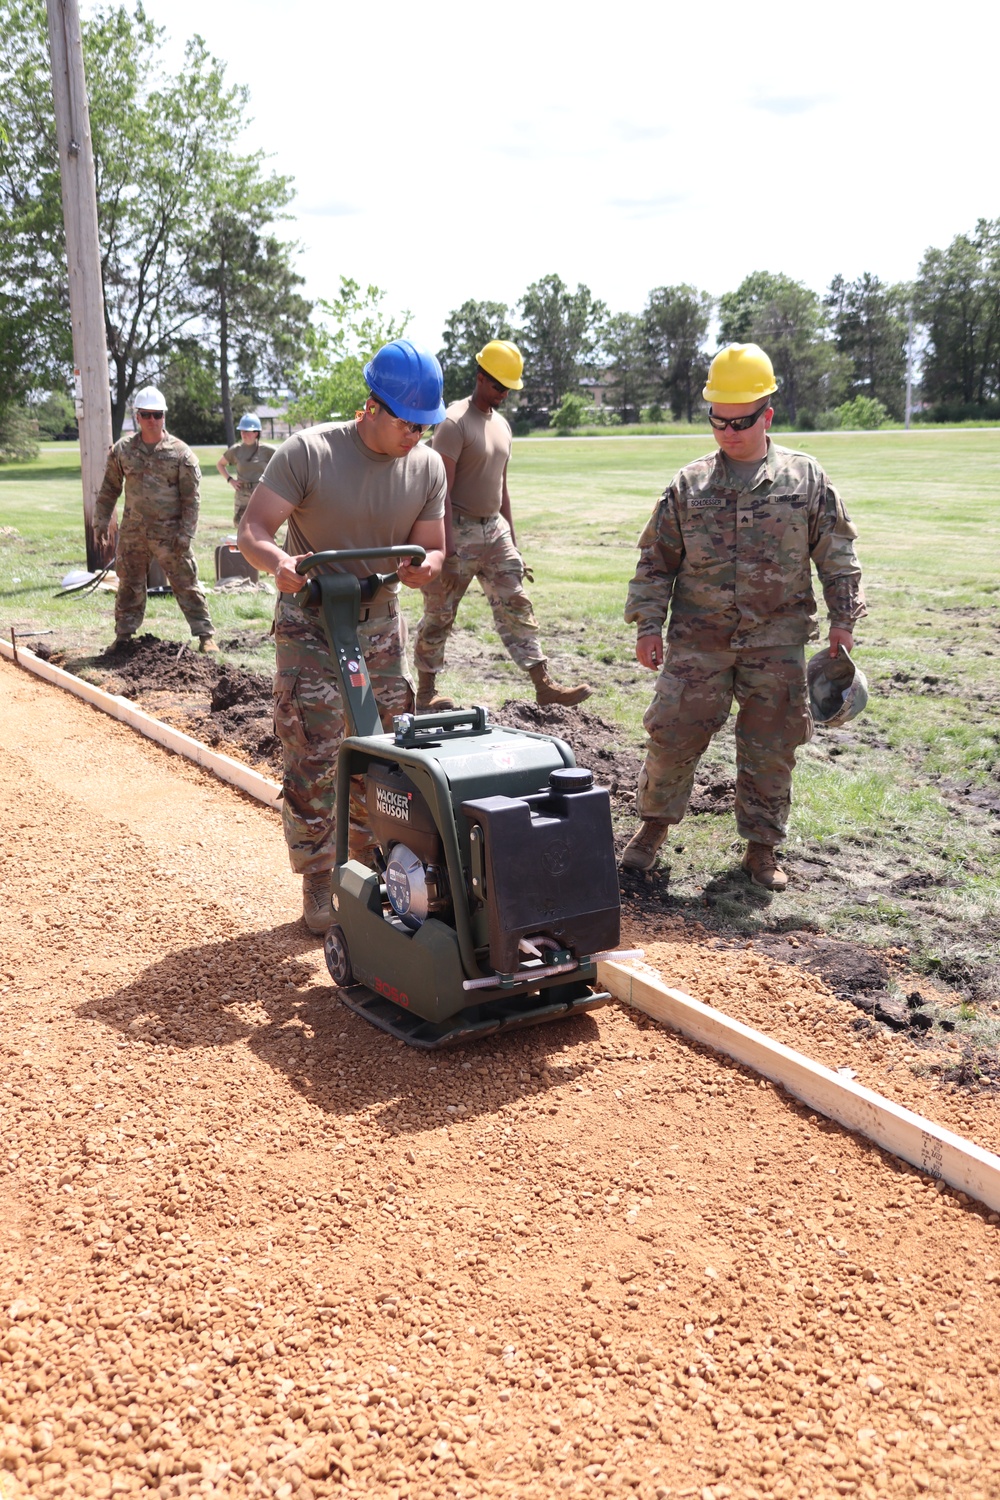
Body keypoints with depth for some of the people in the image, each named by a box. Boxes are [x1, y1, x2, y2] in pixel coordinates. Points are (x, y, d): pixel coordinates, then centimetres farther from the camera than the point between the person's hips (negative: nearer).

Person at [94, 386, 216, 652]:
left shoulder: (180, 452, -5)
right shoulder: (122, 450, 4)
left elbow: (191, 497, -6)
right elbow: (109, 489, 13)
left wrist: (186, 533, -12)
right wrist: (101, 521, 8)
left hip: (169, 534, -3)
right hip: (132, 532, 3)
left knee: (186, 584, 0)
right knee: (129, 587, 11)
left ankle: (205, 635, 6)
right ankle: (123, 636, 23)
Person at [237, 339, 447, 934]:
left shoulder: (428, 466, -4)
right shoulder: (309, 453, -17)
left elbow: (432, 548, 2)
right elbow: (254, 528, -17)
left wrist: (425, 566, -23)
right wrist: (279, 561, -40)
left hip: (382, 624, 4)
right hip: (311, 627, -4)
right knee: (314, 761, -4)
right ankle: (318, 883, 10)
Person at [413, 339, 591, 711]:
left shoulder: (502, 425, 13)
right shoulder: (455, 422, -13)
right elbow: (441, 493, -18)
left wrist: (511, 542, 19)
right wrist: (447, 553, -22)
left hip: (494, 529, 8)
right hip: (458, 531, -7)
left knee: (516, 606, 2)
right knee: (440, 615, 2)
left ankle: (544, 684, 2)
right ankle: (426, 692, 13)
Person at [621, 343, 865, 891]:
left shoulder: (805, 477, 3)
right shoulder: (689, 484, 4)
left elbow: (837, 554, 7)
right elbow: (657, 558, 8)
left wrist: (843, 619, 1)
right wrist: (648, 623, 1)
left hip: (777, 643, 0)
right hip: (698, 640, 1)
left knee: (770, 747, 5)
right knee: (672, 734, 0)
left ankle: (762, 846, 20)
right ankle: (653, 824, 21)